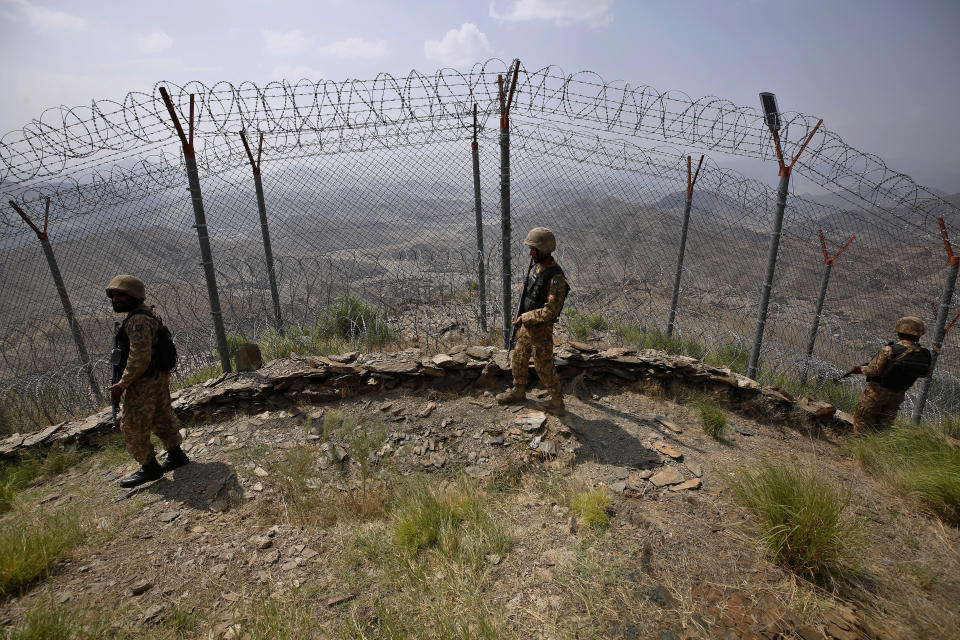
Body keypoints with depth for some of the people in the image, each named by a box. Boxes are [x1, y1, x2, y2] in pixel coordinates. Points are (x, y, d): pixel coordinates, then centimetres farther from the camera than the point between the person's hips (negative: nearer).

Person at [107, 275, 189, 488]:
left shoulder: (138, 321, -22)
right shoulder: (146, 315, 12)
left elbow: (139, 359, -27)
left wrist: (121, 384, -19)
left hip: (143, 382, -10)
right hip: (159, 377, 10)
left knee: (132, 426, 2)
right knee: (161, 419, 19)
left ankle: (149, 468, 13)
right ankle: (176, 456, 30)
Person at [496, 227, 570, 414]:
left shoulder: (556, 278, -27)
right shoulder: (540, 268, 2)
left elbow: (550, 312, -29)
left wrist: (524, 318, -19)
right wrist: (521, 318, 13)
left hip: (541, 330, -9)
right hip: (527, 326, 9)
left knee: (544, 368, 5)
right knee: (518, 359, 21)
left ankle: (557, 403, 23)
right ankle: (518, 392, 42)